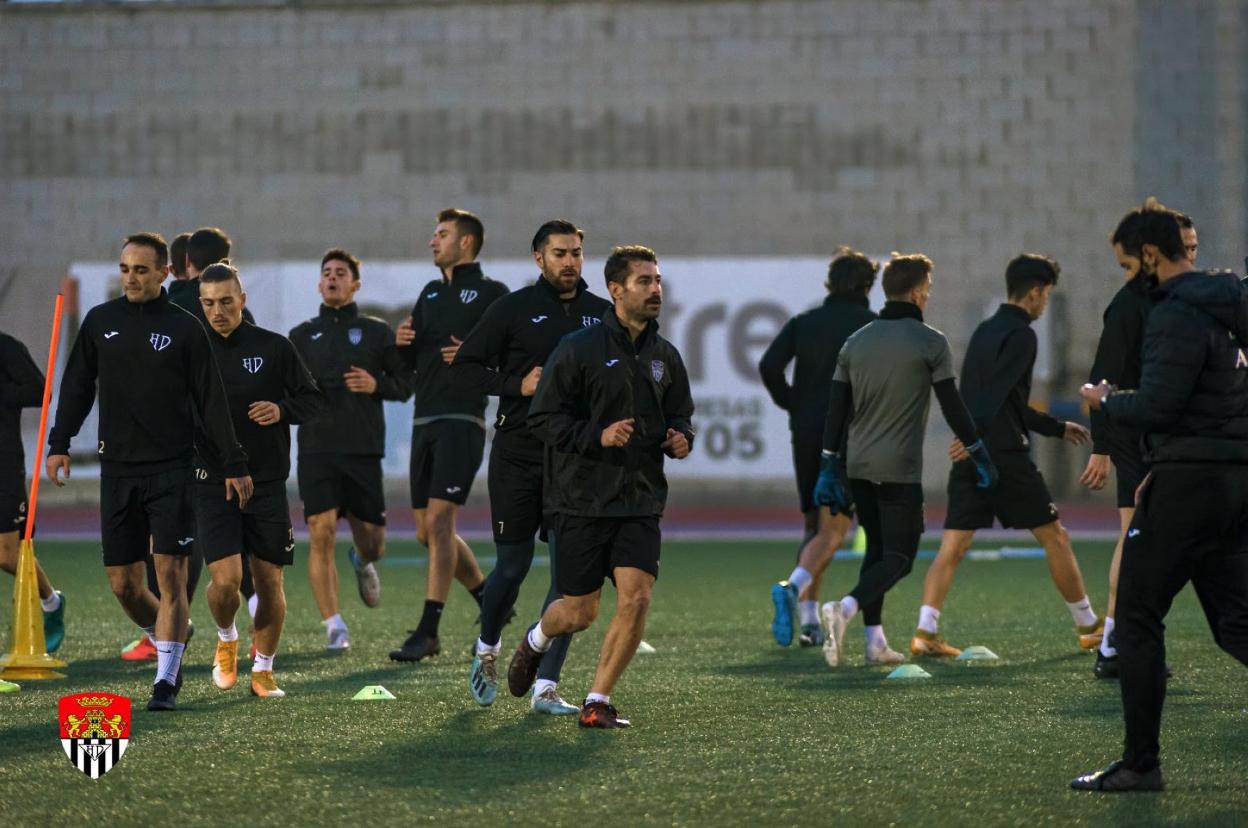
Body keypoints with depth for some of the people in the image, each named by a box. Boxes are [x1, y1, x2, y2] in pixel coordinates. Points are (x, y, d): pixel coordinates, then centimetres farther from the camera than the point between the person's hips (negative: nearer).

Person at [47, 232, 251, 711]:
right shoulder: (100, 322, 8)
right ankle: (169, 643, 29)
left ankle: (167, 680, -8)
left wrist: (234, 464, -1)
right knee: (123, 583, 4)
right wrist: (59, 444, 5)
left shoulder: (184, 329, -1)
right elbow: (77, 385, 14)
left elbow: (210, 400, 0)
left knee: (170, 573, -10)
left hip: (171, 470, -3)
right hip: (117, 469, 3)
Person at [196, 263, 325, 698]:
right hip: (213, 485, -1)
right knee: (225, 579, -13)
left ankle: (263, 668, 22)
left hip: (267, 483, 1)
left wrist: (282, 410, -15)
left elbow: (314, 401, 4)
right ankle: (226, 640, 19)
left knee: (269, 582, 4)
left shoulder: (274, 348, -1)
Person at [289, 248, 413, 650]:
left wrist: (378, 385, -10)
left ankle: (364, 563, 41)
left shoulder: (377, 332, 10)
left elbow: (406, 383, 9)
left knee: (371, 544, 2)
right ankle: (334, 627, -7)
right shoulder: (301, 336, 14)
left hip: (363, 450, 0)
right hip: (316, 448, 0)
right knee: (320, 534, -13)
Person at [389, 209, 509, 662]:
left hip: (462, 420, -8)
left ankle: (428, 631, -16)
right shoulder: (430, 293, 19)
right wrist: (402, 343, 1)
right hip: (424, 421, 8)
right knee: (428, 531, 9)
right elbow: (412, 362, 22)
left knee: (439, 521, -15)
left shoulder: (491, 293, -2)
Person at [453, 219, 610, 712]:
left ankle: (546, 687, 0)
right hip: (518, 455, -2)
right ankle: (487, 649, 33)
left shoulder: (602, 315, 8)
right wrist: (516, 385, -13)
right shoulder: (514, 309, -1)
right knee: (513, 566, 4)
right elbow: (463, 366, -1)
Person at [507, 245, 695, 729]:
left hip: (641, 500, 4)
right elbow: (542, 418, -7)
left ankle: (598, 702, -1)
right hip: (582, 500, -4)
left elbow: (680, 414, 24)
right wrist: (596, 435, -20)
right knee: (579, 612, 3)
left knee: (636, 597, -14)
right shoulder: (579, 349, -7)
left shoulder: (665, 357, 9)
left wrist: (681, 439, 1)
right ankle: (536, 641, 39)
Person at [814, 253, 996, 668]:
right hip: (899, 470, -6)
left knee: (877, 549, 18)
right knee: (898, 558, -3)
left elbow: (837, 410, 8)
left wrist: (829, 466, 11)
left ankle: (875, 641, 13)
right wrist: (979, 454, 6)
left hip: (857, 466, 6)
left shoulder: (856, 342, 9)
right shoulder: (930, 342, -6)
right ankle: (844, 609, -27)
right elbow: (952, 407, -5)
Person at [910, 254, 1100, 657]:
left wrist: (1057, 428, 34)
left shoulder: (985, 332, 19)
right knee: (1055, 537, 6)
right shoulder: (1020, 336, -9)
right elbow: (996, 391, -24)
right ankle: (1090, 628, 14)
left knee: (953, 545, 2)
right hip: (1006, 457, -8)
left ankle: (926, 632, -10)